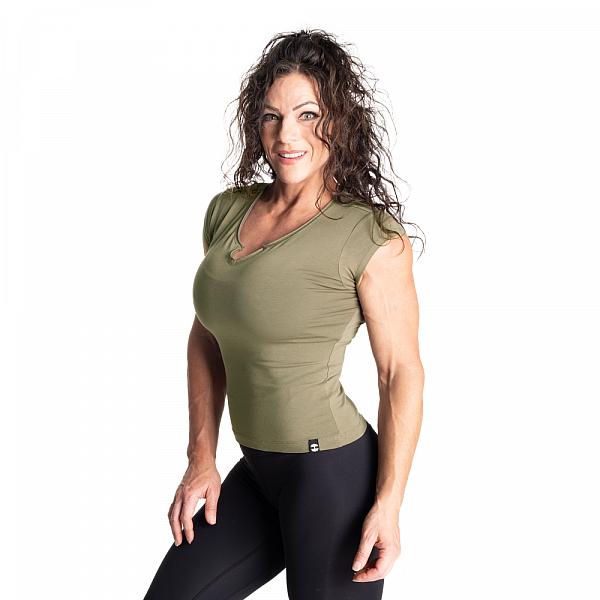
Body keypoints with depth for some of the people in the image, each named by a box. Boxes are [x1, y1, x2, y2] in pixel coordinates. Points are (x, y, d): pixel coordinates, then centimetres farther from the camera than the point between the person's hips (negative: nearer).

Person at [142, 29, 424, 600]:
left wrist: (388, 504, -14)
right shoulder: (228, 210, 5)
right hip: (257, 470, 7)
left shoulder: (372, 237, -13)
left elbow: (402, 373, -12)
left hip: (334, 473, -6)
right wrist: (201, 460, 9)